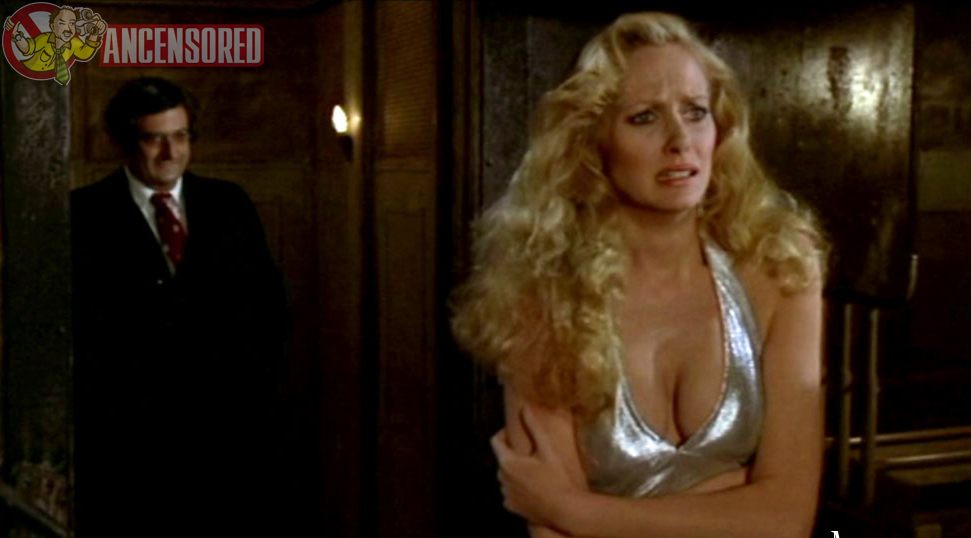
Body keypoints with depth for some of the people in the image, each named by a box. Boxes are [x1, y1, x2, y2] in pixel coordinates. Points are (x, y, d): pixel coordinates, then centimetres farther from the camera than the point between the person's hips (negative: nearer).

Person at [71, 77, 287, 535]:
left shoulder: (228, 203, 10)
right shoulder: (85, 214, -1)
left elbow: (270, 300, 12)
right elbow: (78, 318, -3)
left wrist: (256, 379, 3)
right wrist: (121, 397, -8)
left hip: (231, 423, 3)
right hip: (131, 430, -3)